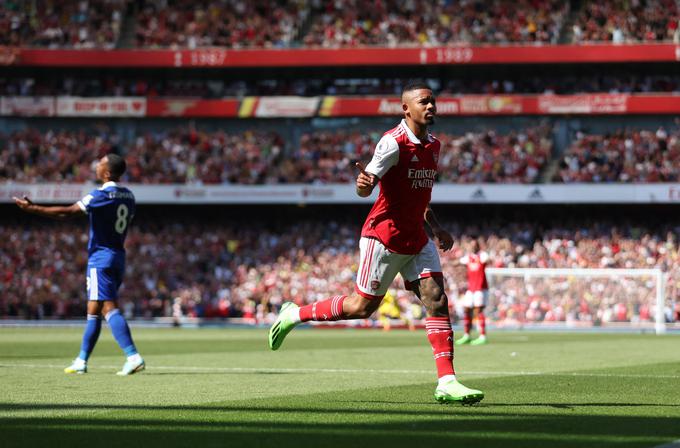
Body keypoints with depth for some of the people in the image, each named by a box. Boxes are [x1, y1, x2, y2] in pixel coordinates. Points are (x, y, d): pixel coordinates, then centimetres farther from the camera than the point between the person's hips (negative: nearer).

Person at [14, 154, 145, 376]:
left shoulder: (100, 195, -15)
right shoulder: (128, 196, 10)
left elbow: (66, 212, -17)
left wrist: (32, 208, -12)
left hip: (101, 257, -8)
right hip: (118, 256, 8)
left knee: (109, 308, -13)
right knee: (93, 311, 14)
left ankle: (133, 357, -24)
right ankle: (81, 361, 18)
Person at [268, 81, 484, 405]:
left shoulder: (432, 146, 11)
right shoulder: (393, 142, -15)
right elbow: (364, 189, -19)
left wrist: (436, 228, 15)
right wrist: (363, 182, -42)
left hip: (416, 240, 7)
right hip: (384, 236, -7)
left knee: (437, 300, -8)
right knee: (362, 306, 0)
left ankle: (447, 383, -11)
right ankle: (295, 314, 22)